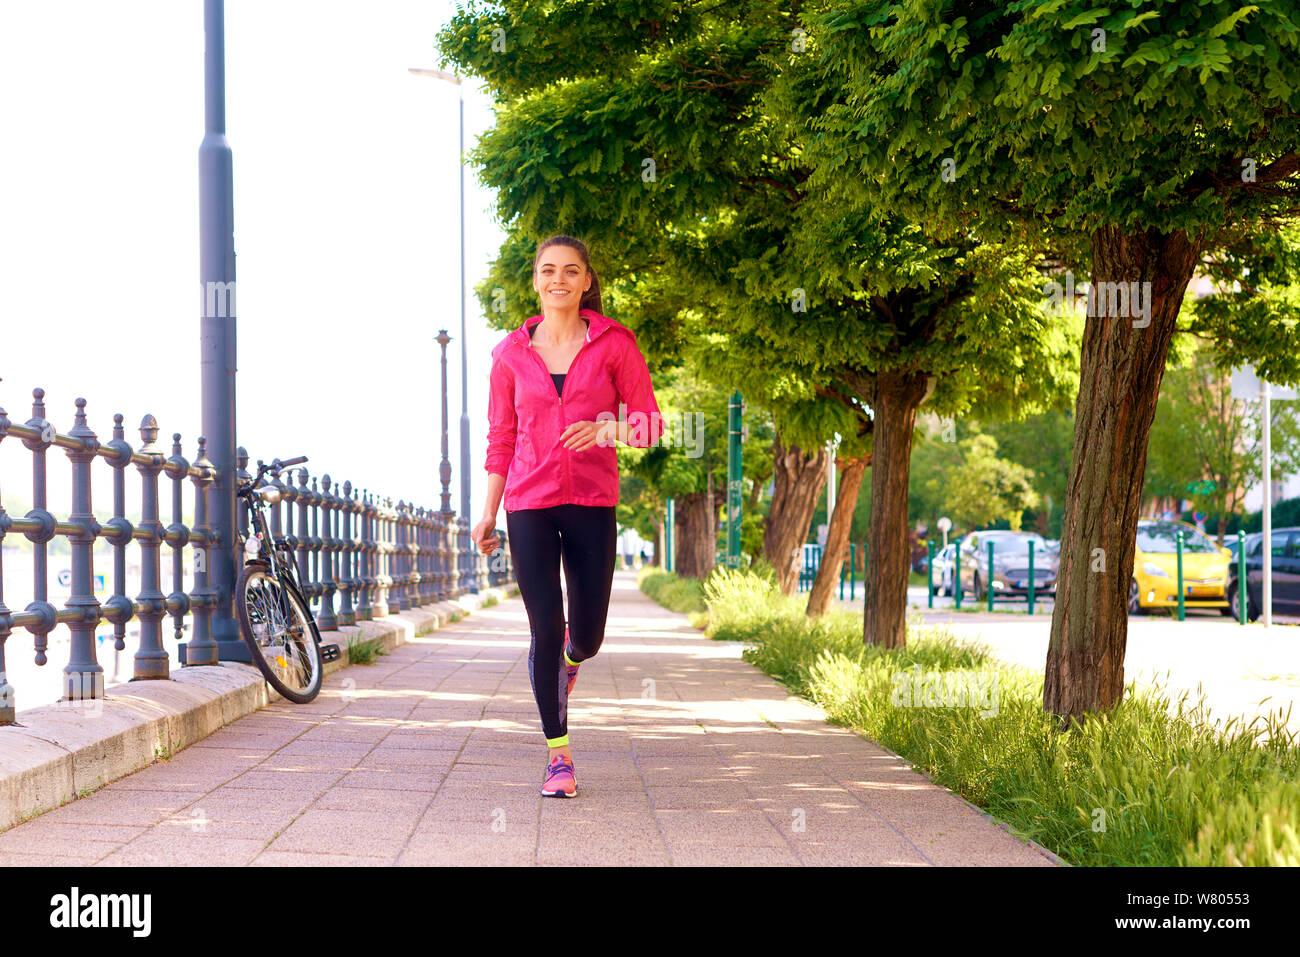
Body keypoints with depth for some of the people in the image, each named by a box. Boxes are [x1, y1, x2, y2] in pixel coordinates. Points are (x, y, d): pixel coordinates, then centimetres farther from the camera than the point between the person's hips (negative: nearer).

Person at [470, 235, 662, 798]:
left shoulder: (614, 344, 2)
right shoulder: (511, 354, 5)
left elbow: (649, 424, 4)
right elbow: (500, 439, 10)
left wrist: (606, 429, -17)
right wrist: (488, 513, 5)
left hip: (592, 503, 0)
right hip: (530, 504, 0)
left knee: (586, 638, 2)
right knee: (544, 632, -3)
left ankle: (570, 660, 41)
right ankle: (558, 755, 9)